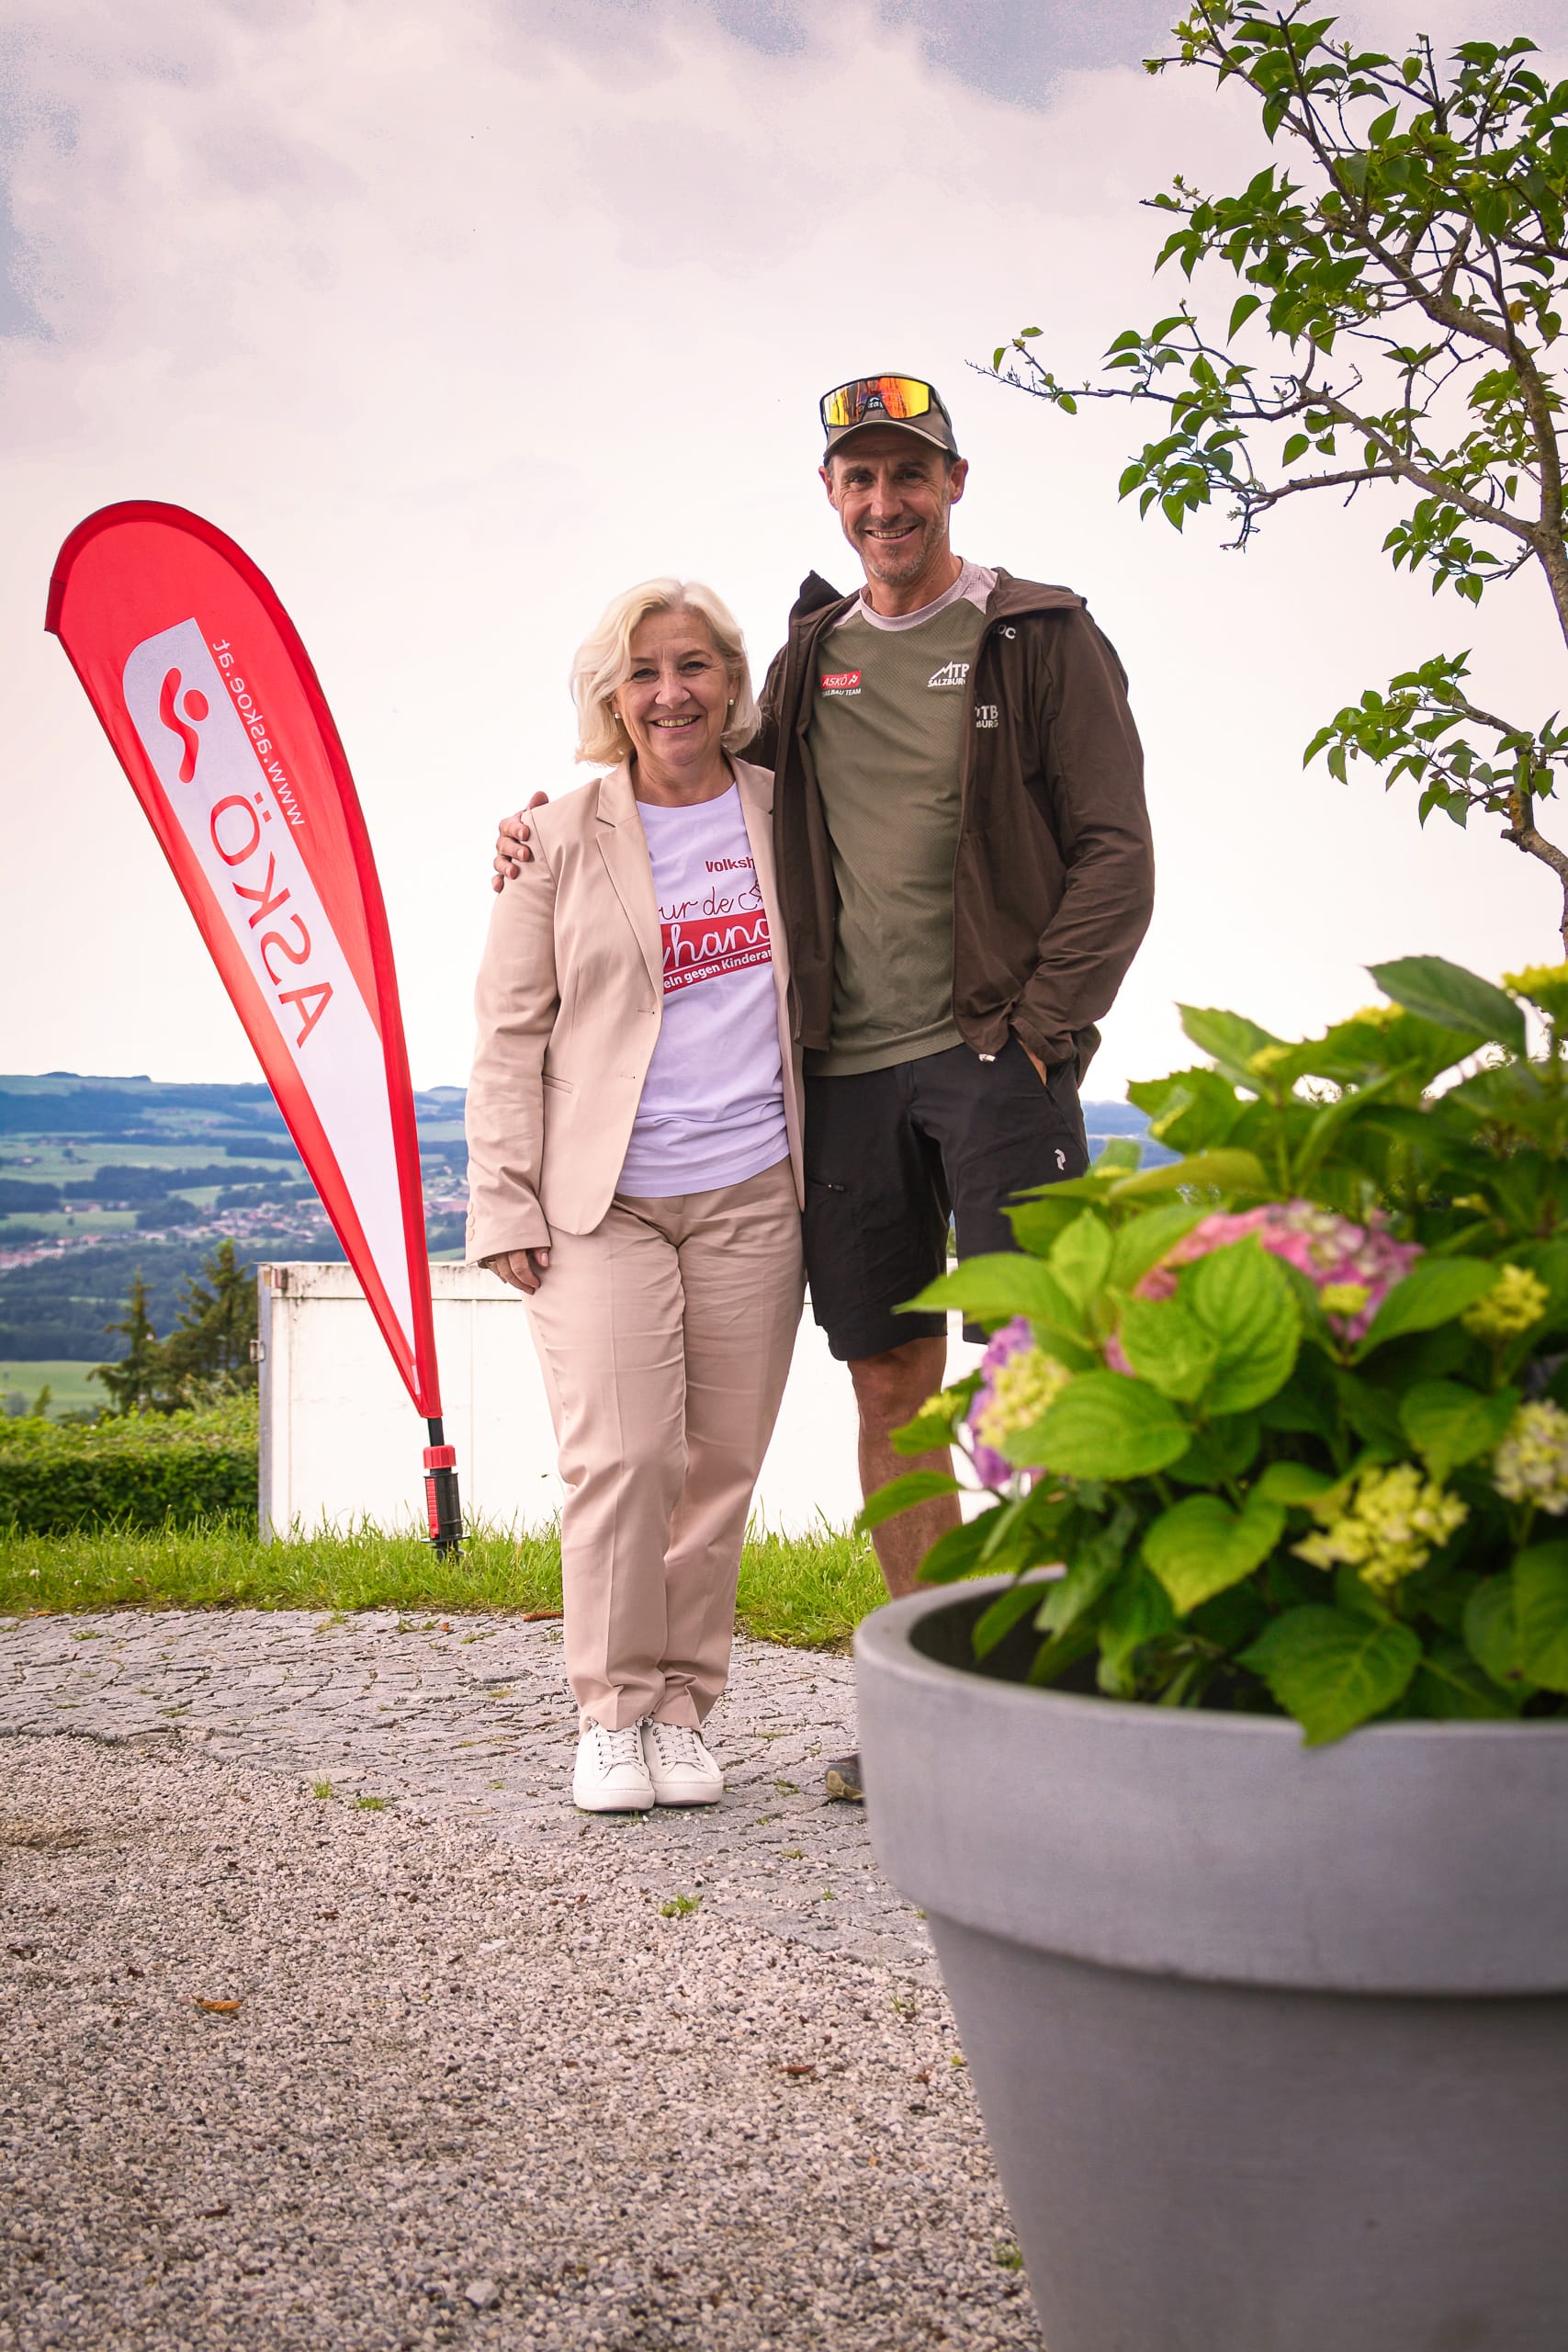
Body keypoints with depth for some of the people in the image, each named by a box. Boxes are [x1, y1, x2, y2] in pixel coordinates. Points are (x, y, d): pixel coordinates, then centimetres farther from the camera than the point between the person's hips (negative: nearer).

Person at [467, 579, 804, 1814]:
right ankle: (614, 1710, 5)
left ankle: (683, 1709, 16)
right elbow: (510, 1030, 4)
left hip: (753, 1190, 2)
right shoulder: (562, 838, 3)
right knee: (622, 1454, -11)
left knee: (722, 1463, 4)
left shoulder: (782, 811, 9)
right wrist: (505, 1203, -4)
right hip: (602, 1197, -2)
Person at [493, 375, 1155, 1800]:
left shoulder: (1042, 638, 4)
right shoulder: (810, 659, 17)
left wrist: (1037, 1031, -11)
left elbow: (1116, 853, -2)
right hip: (849, 1070, 5)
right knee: (892, 1380, 6)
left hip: (994, 1054, -4)